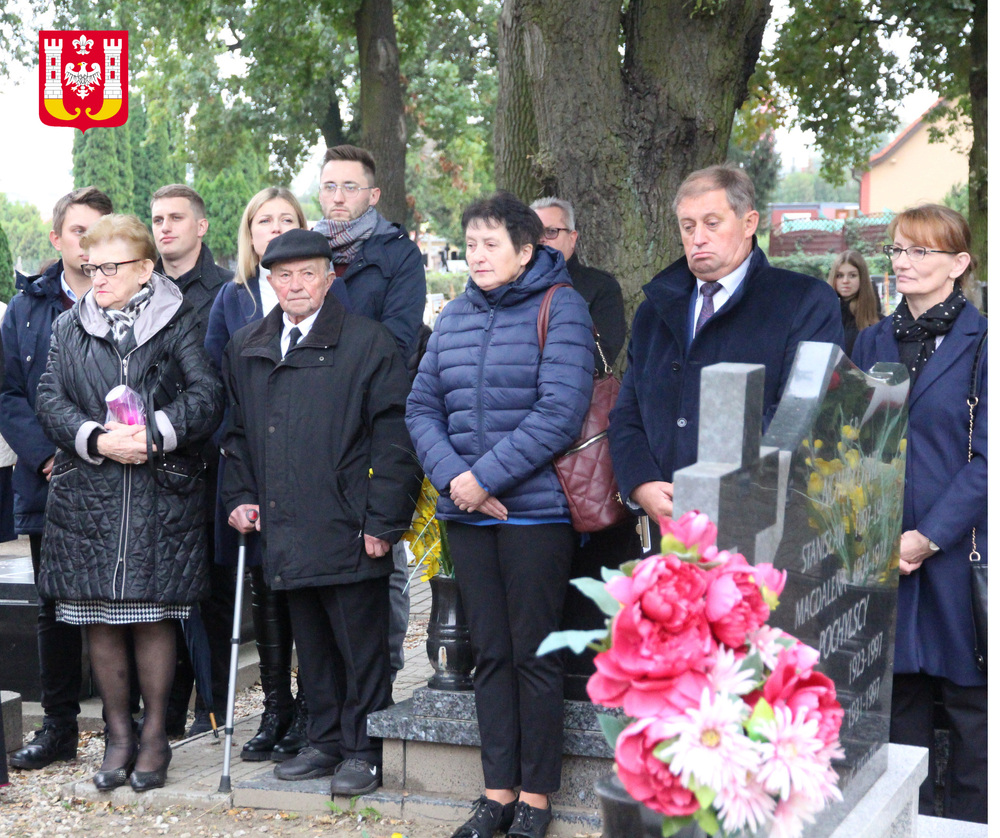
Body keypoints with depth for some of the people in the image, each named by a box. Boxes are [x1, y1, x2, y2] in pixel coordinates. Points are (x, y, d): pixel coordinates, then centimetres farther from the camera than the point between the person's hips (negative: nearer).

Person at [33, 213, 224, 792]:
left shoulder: (177, 322, 3)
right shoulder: (69, 328, 11)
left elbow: (207, 395, -6)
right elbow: (51, 402, 3)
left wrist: (153, 433, -19)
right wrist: (97, 440, -14)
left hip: (161, 493, -3)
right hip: (87, 496, 3)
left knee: (153, 616, 1)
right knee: (100, 620, 5)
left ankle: (156, 734, 15)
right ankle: (119, 735, 18)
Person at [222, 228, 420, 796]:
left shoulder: (369, 343, -3)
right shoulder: (246, 350, 14)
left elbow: (394, 437, -7)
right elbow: (238, 432, 24)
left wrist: (383, 520, -11)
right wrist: (241, 496, 10)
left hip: (349, 533, -5)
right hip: (287, 532, 5)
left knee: (361, 647, 2)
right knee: (312, 644, 14)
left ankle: (363, 752, 14)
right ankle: (327, 742, 26)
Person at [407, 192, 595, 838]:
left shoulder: (560, 308, -6)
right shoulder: (456, 315, 12)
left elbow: (560, 412, -15)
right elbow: (422, 405, 10)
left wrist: (485, 476, -16)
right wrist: (451, 475, -8)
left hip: (535, 511, -5)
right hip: (468, 514, 5)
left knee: (534, 655, 1)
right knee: (491, 653, 10)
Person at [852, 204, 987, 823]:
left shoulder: (981, 342, -5)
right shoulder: (873, 343, 12)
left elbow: (985, 455, -9)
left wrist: (929, 536, -15)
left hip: (958, 551, -4)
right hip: (881, 554, 5)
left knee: (968, 700, 2)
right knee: (898, 695, 10)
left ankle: (968, 820, 14)